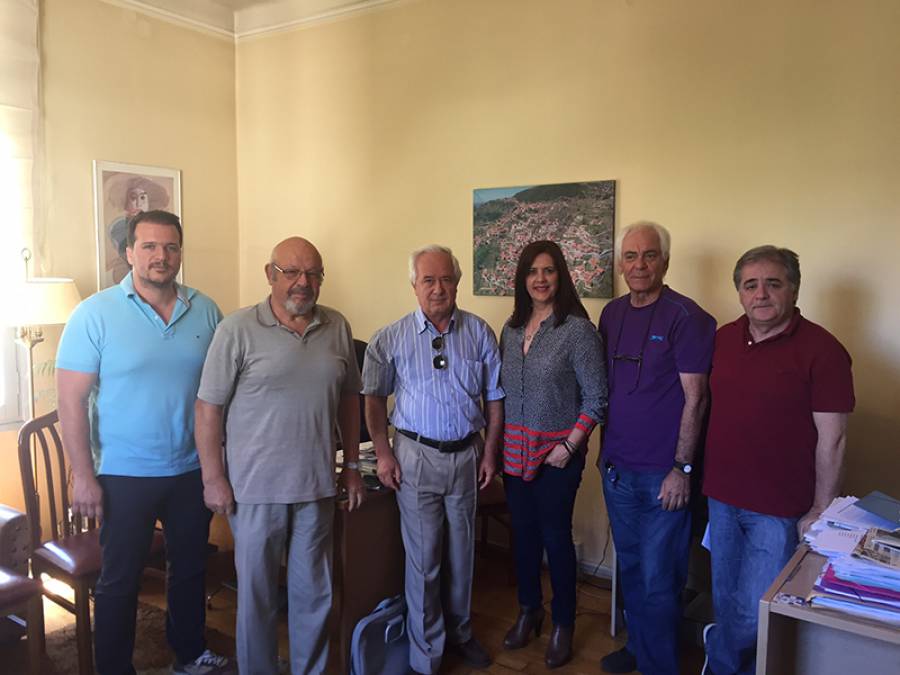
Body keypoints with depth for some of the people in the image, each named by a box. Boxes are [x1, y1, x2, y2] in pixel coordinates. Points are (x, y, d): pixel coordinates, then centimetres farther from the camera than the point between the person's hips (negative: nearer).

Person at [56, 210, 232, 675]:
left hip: (194, 470, 4)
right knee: (119, 582, 11)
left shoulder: (205, 311, -1)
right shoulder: (95, 314, -10)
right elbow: (72, 400, -10)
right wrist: (83, 475, -12)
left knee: (191, 568, 20)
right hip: (125, 475, -3)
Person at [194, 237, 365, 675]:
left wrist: (352, 465, 11)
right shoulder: (238, 330, -9)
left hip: (317, 486, 4)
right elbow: (209, 408, -7)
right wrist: (213, 478, -8)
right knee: (257, 595, 13)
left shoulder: (337, 328, 3)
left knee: (314, 593, 17)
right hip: (255, 489, -3)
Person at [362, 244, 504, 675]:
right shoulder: (392, 339, -4)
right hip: (416, 456, -2)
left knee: (462, 554, 16)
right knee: (423, 560, 5)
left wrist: (490, 452, 2)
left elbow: (494, 397, 4)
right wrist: (383, 452, -4)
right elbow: (373, 398, 2)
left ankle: (460, 631, 38)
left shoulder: (479, 332, -1)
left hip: (466, 454, 2)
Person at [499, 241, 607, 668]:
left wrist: (570, 445, -15)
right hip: (515, 450, 5)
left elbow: (595, 398, -10)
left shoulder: (577, 329, -11)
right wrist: (496, 443, 6)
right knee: (523, 532, 16)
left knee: (556, 536, 5)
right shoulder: (512, 328, 5)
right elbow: (503, 389, 11)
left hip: (556, 451, -5)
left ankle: (563, 625, 26)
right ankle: (529, 611, 36)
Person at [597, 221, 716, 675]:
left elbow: (694, 399, -13)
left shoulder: (686, 317, -12)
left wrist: (681, 468, -15)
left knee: (659, 581, 4)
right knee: (630, 568, 20)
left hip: (662, 474, -6)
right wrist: (606, 449, 13)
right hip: (617, 467, 6)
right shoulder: (612, 314, 7)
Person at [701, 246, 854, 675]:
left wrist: (820, 511, -9)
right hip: (722, 498, 5)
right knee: (726, 603, 17)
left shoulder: (821, 350, -12)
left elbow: (832, 439, -11)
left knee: (754, 614, 2)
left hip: (779, 510, -5)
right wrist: (702, 477, 12)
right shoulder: (723, 338, 5)